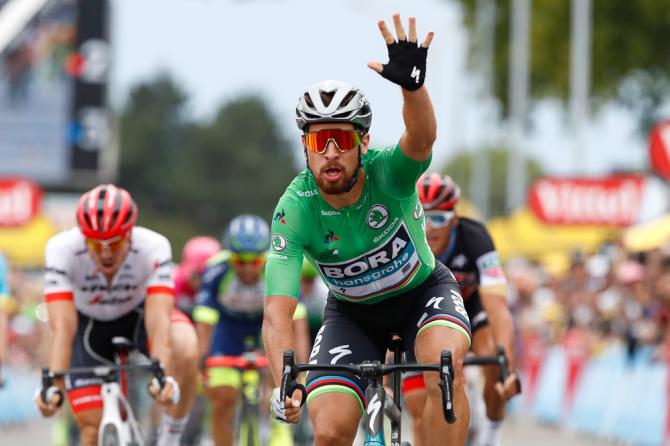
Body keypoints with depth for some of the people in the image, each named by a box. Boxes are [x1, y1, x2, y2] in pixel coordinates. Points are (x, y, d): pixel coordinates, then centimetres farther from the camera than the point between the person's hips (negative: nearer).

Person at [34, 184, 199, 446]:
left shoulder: (154, 248, -33)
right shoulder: (62, 250, -33)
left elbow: (158, 319, -41)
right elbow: (62, 326, -39)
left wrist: (165, 378, -57)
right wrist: (54, 387, -51)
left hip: (138, 317, -1)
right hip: (89, 326, 1)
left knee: (185, 352, -34)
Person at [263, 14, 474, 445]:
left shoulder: (388, 171, -27)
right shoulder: (296, 209, -26)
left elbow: (422, 139, -52)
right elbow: (277, 315, -31)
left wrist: (412, 84, -73)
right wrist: (286, 384, -48)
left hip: (422, 289, -1)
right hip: (353, 313, 1)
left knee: (444, 363, -33)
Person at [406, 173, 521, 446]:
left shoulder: (474, 238, -36)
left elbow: (497, 309, -45)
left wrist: (508, 369, -58)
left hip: (470, 304, -1)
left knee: (495, 362, -31)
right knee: (421, 417, -8)